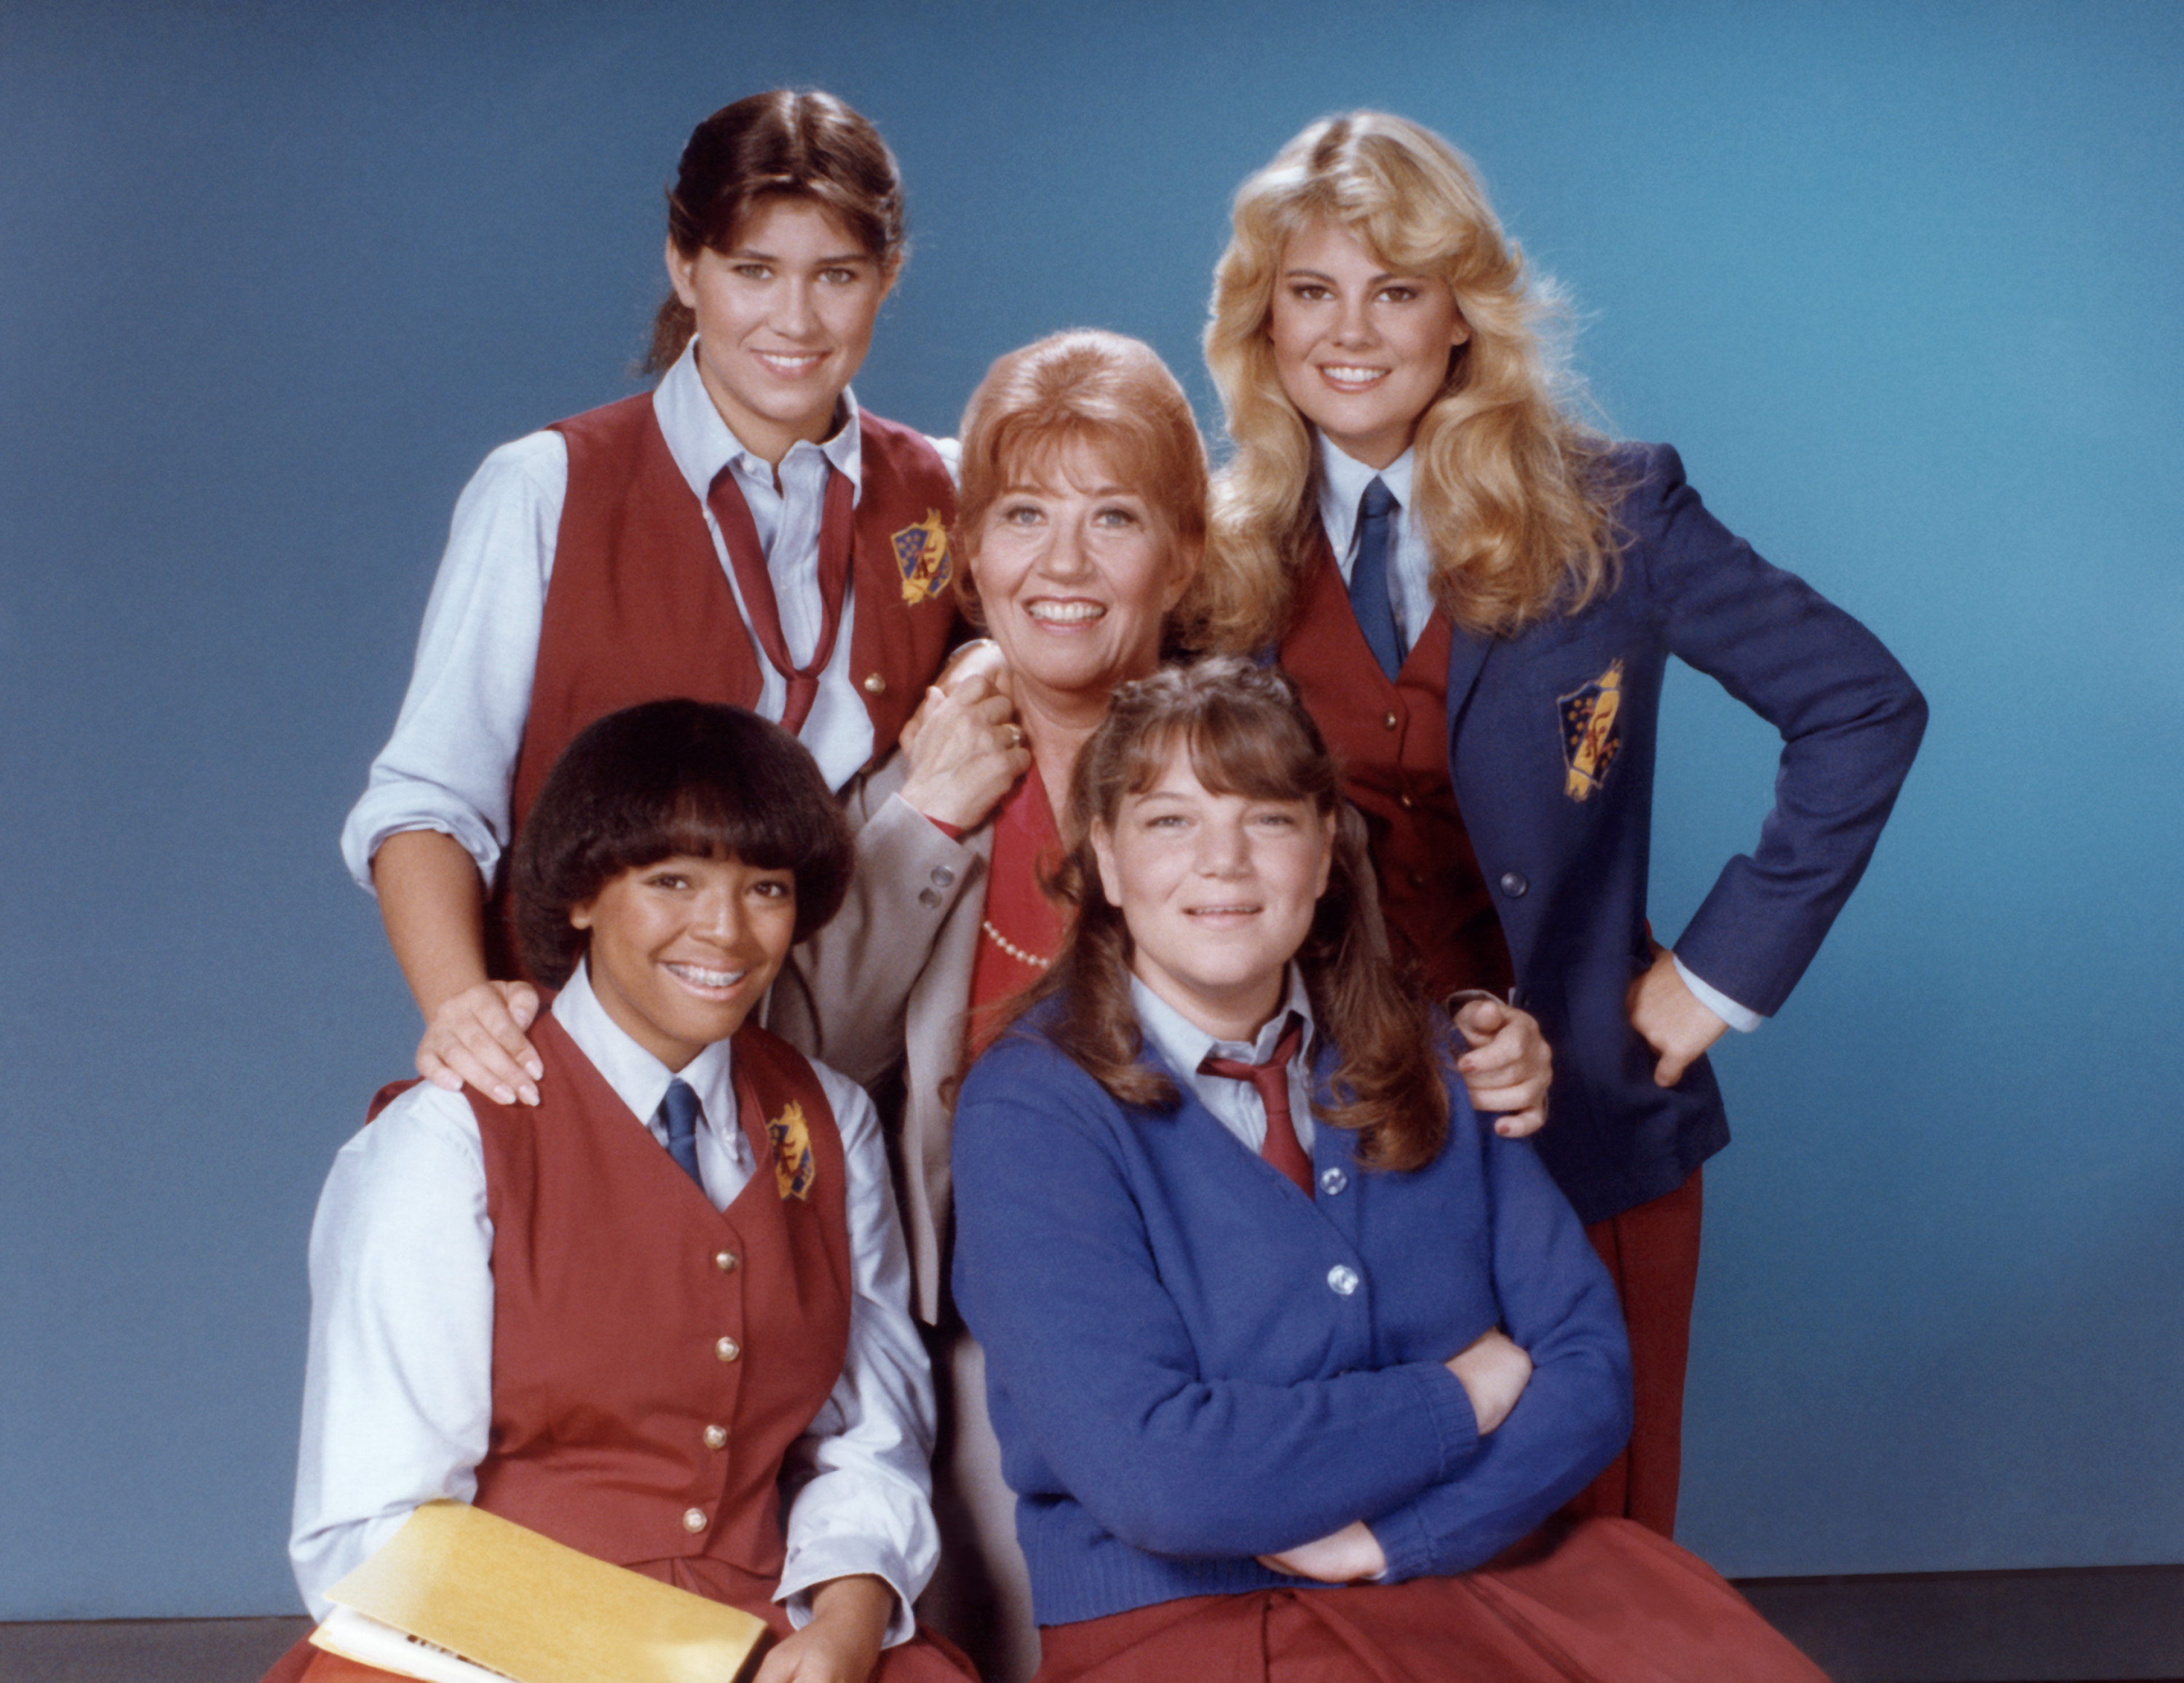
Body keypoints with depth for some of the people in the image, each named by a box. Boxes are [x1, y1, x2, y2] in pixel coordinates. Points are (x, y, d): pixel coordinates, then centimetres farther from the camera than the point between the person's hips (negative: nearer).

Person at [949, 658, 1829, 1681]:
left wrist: (1391, 1536, -13)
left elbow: (1586, 1369, 2)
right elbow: (1152, 1477, -18)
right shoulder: (1028, 1116, -8)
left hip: (1487, 1567, 4)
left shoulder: (1418, 1061, 8)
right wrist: (1461, 1398, -9)